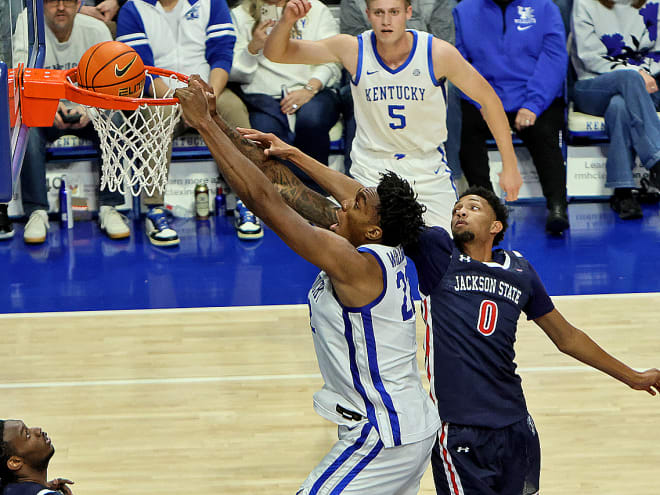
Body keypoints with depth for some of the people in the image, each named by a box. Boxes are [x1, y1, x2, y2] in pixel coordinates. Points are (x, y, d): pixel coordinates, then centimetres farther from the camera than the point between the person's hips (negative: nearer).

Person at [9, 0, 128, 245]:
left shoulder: (96, 29, -8)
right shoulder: (27, 21, -11)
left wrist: (89, 110, -33)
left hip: (87, 114, 1)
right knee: (27, 127, -32)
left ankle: (109, 209, -21)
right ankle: (37, 212, -27)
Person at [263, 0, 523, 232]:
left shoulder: (438, 53, -17)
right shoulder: (352, 49, -15)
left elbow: (489, 100, -6)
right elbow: (275, 53, -9)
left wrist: (509, 166, -5)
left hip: (429, 172, 0)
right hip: (371, 171, 0)